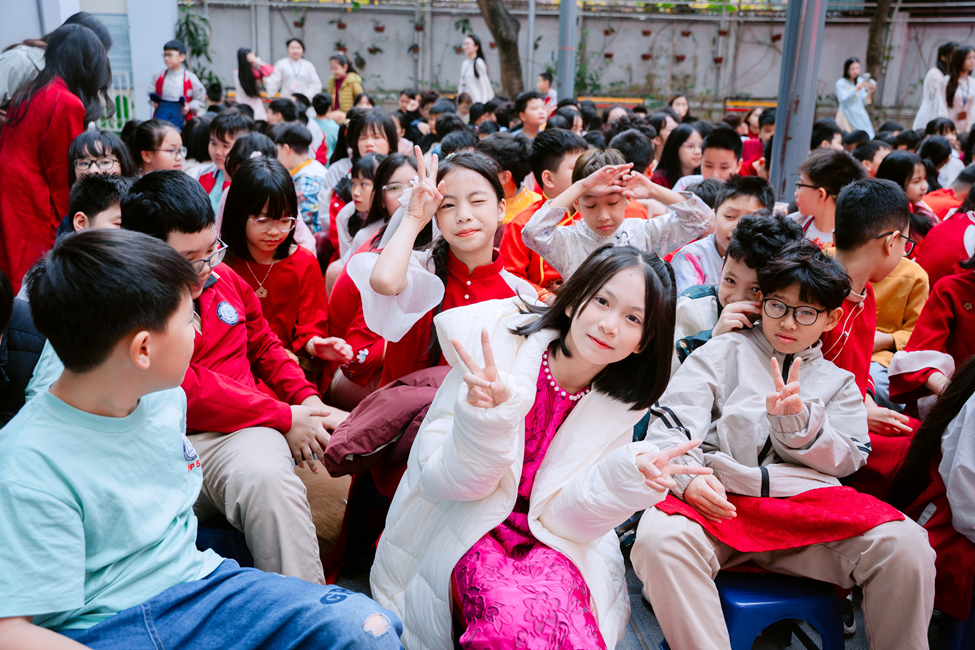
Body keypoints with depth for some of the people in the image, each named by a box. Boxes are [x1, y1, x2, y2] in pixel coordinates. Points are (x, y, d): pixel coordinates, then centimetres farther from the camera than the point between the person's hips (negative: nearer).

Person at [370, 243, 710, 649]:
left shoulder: (618, 407, -4)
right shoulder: (497, 347, -14)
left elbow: (559, 516, -8)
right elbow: (440, 480, -13)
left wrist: (627, 477, -26)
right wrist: (489, 414, -32)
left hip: (546, 540, 2)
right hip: (469, 531, -2)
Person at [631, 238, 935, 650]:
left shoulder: (838, 382, 28)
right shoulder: (725, 352, 21)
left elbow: (845, 460, 13)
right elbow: (670, 424, 7)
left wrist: (795, 419, -7)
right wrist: (687, 475, -14)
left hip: (807, 501, 2)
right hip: (720, 499, -1)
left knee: (906, 547, -27)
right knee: (660, 538, -36)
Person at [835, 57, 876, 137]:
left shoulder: (860, 81, 10)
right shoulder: (841, 83, -5)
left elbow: (863, 102, 10)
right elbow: (844, 101, -17)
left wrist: (870, 92, -7)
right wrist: (856, 89, -24)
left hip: (860, 116, 5)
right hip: (847, 117, -5)